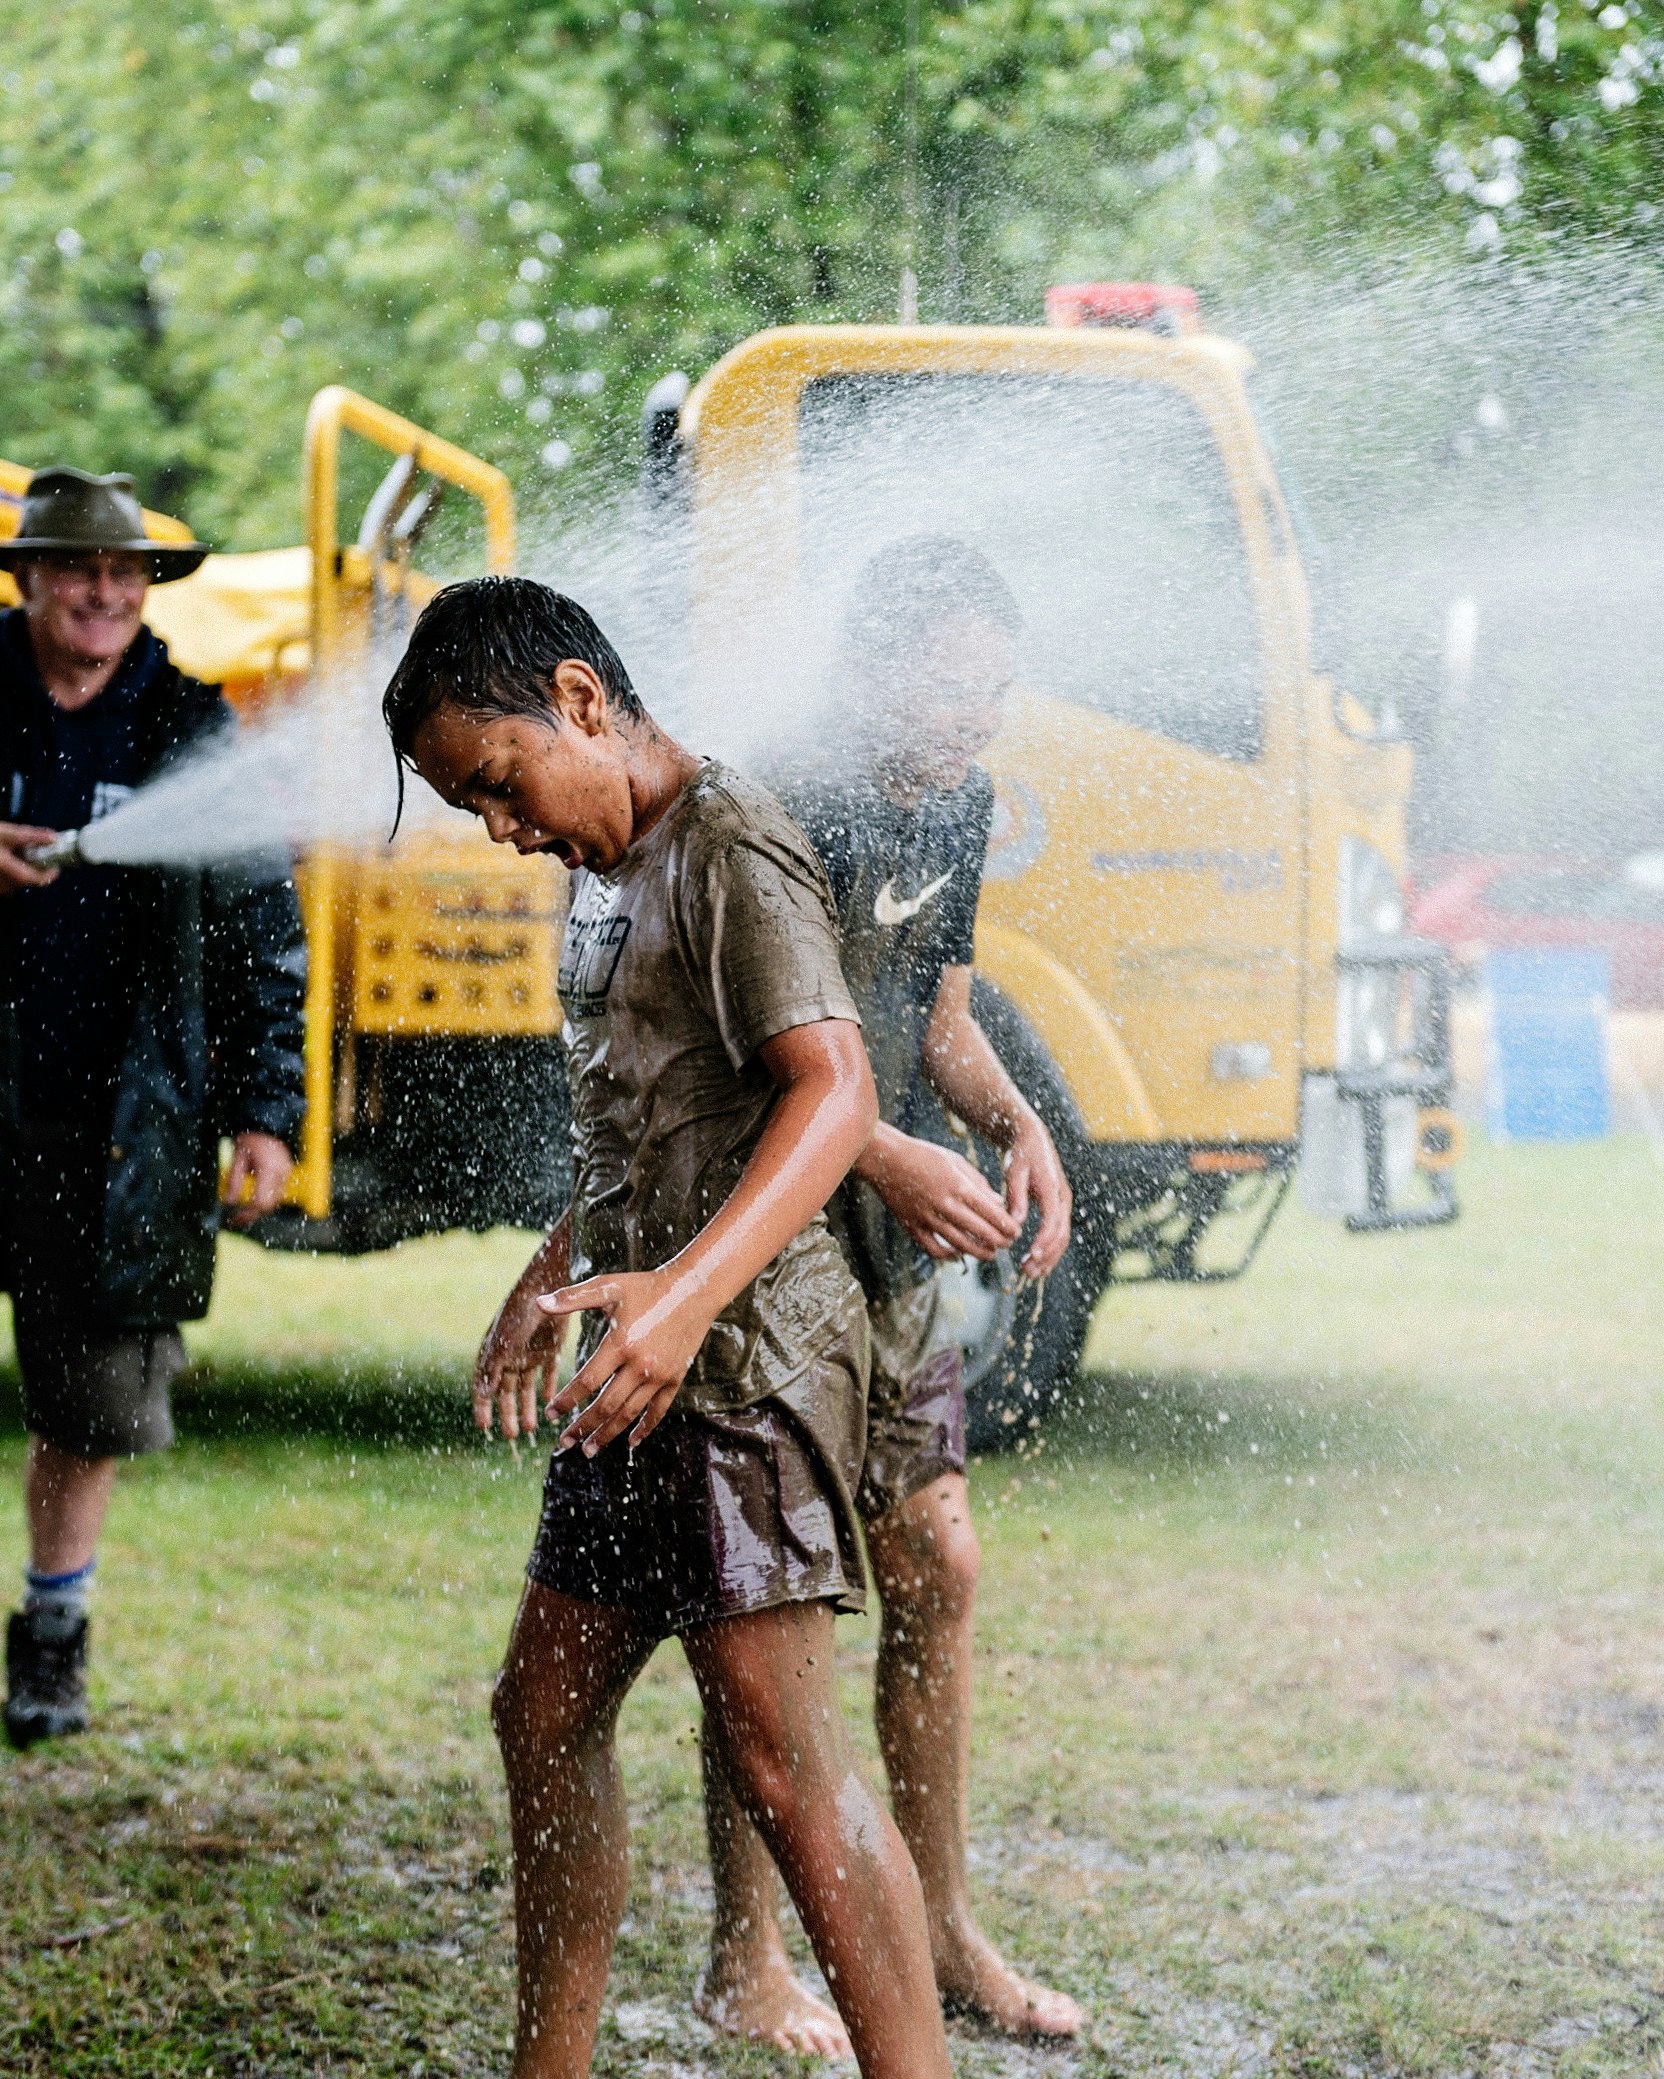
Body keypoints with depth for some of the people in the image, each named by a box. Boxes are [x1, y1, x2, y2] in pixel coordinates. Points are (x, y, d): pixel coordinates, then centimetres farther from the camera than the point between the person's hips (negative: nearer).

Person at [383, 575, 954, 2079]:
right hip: (642, 1359, 10)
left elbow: (834, 1094, -25)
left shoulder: (731, 851, -13)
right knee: (545, 1710, 14)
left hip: (749, 1351, -10)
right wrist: (555, 1283, 32)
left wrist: (689, 1288, -37)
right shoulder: (609, 871, 17)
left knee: (778, 1754, -12)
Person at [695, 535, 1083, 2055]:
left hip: (890, 1252, 8)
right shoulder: (777, 802, -19)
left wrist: (1013, 1118, -3)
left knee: (938, 1569, 10)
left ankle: (946, 1931, 23)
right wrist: (886, 1159, -31)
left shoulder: (958, 803, 8)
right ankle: (747, 1962, 10)